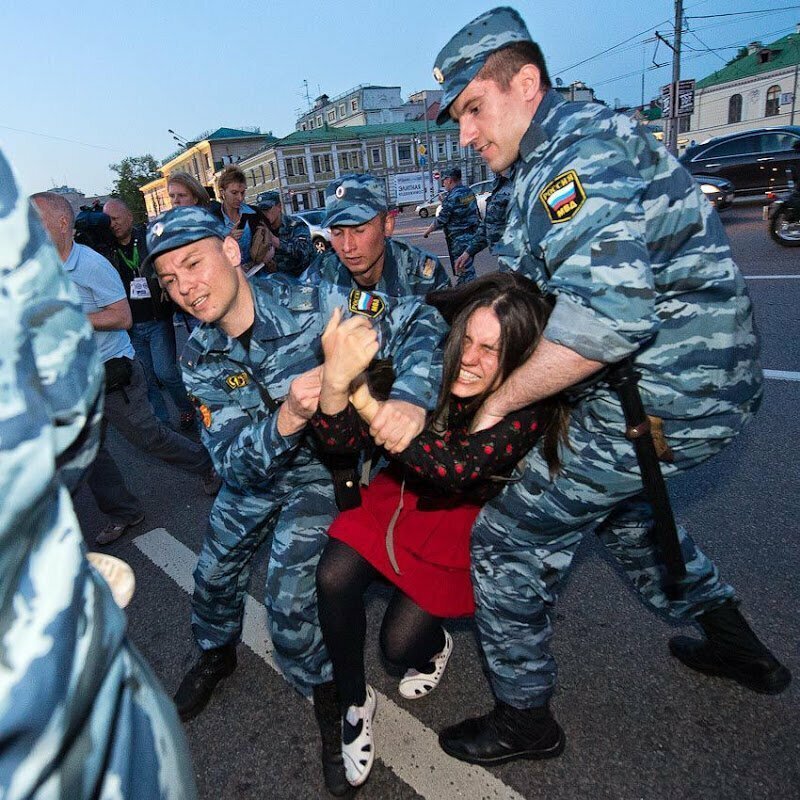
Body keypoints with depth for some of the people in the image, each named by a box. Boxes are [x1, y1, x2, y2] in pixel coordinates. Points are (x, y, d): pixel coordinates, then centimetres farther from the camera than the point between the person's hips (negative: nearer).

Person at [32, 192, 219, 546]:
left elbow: (122, 318, -20)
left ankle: (207, 466, 24)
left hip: (112, 373, -8)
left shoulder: (92, 264, -16)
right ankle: (122, 512, 25)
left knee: (149, 437, 1)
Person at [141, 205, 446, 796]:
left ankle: (328, 698, 16)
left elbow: (418, 321, -29)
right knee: (215, 573, 19)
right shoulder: (200, 360, -14)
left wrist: (410, 397, -49)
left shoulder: (310, 302, -27)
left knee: (290, 599, -15)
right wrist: (286, 419, -44)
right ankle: (216, 653, 53)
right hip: (252, 476, 5)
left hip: (321, 467, -5)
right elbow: (231, 460, -22)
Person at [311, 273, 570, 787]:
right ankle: (355, 702, 7)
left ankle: (436, 645, 33)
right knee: (333, 576, -20)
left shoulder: (529, 409, -26)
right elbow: (341, 442, -24)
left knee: (400, 644, -7)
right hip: (401, 497, 3)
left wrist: (366, 398, -52)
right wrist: (336, 381, -46)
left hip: (466, 521, -2)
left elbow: (457, 468, -42)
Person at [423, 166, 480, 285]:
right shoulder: (469, 191, 8)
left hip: (460, 239, -10)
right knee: (467, 265, 18)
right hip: (473, 234, 10)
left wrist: (427, 231, 0)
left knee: (464, 269, -5)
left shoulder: (452, 198, -18)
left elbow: (440, 220, -14)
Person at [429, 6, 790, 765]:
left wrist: (495, 404, -22)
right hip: (689, 386, 11)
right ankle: (734, 644, 45)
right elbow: (524, 290, 17)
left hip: (658, 401, -11)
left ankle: (523, 720, 21)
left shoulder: (580, 148, -18)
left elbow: (606, 312, -32)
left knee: (507, 535, -1)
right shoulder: (550, 160, 16)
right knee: (612, 501, 31)